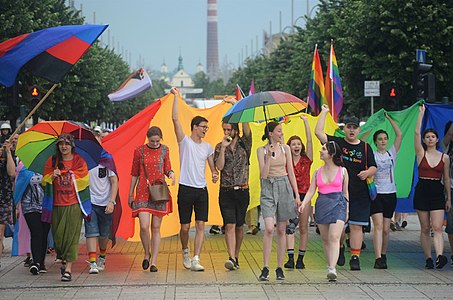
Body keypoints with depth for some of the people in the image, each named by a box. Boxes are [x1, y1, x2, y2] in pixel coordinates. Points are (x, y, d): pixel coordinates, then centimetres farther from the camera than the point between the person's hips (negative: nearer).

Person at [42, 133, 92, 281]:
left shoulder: (79, 161, 4)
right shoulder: (52, 161, 9)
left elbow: (84, 181, 3)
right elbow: (44, 182, 7)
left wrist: (72, 177, -8)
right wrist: (53, 176, -11)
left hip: (74, 204, -2)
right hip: (56, 204, 2)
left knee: (71, 235, -7)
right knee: (58, 234, 3)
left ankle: (68, 269, -8)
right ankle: (63, 260, 28)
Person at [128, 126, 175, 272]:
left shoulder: (164, 150, 6)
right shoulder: (139, 151, 2)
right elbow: (134, 174, 8)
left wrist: (171, 173, -11)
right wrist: (130, 194, 8)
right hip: (143, 192, -1)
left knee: (156, 228, 2)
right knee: (144, 226, -14)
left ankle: (154, 261, 9)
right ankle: (147, 253, 12)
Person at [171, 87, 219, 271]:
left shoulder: (207, 147, 13)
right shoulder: (185, 142, 0)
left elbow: (212, 167, 16)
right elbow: (175, 119, -9)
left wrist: (215, 174, -8)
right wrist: (176, 97, -10)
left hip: (202, 190, 3)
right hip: (186, 189, -3)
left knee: (200, 225, -6)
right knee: (185, 227, 3)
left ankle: (196, 260, -6)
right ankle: (185, 252, 28)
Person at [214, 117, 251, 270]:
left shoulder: (244, 144, 4)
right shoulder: (219, 147, 6)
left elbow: (247, 130, -13)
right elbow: (219, 166, -6)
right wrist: (223, 148, -13)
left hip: (242, 191, 1)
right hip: (226, 191, 0)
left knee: (239, 226, 8)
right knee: (230, 225, -10)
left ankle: (236, 257, 19)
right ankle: (232, 258, -17)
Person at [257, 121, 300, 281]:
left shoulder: (285, 148, 9)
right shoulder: (261, 150, 1)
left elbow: (291, 172, 10)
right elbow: (263, 174, -7)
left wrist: (297, 194, 6)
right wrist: (269, 156, -17)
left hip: (284, 187, 3)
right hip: (268, 188, -3)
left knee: (281, 230, 5)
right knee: (269, 228, -16)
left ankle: (279, 267, 11)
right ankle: (265, 267, -10)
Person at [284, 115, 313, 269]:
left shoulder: (306, 160, 4)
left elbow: (309, 140, -2)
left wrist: (306, 122, -4)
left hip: (304, 195, 1)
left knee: (303, 228, 4)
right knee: (289, 227, -9)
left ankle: (300, 258, 10)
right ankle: (290, 257, -12)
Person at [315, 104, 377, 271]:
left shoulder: (365, 147, 10)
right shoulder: (337, 143, 5)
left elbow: (373, 168, 10)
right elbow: (318, 132, -5)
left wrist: (367, 173, -13)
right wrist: (324, 113, -1)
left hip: (359, 194, 0)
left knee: (356, 226, -3)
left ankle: (355, 257, 1)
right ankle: (340, 249, 31)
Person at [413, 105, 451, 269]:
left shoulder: (444, 157, 7)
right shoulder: (421, 154, 4)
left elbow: (447, 179, 11)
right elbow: (416, 133, -6)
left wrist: (449, 199, 10)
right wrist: (421, 113, -6)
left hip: (437, 193, 0)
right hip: (422, 191, 0)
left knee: (437, 227, -13)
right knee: (425, 228, 3)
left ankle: (439, 255, -27)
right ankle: (428, 258, 6)